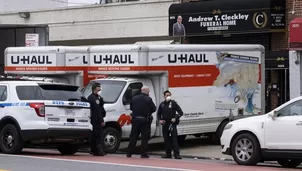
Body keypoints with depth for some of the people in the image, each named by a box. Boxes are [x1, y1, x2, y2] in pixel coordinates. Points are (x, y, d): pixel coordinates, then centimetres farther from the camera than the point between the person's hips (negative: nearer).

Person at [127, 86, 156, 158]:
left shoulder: (134, 98, 2)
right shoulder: (148, 99, -10)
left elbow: (131, 108, 11)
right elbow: (154, 109, -5)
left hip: (135, 119, 4)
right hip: (144, 120, -4)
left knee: (133, 136, 10)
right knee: (144, 137, 5)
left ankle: (129, 153, 9)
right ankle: (143, 153, 3)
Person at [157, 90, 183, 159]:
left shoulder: (173, 103, -1)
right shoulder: (162, 104, 9)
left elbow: (180, 112, -1)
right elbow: (159, 114, 20)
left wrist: (175, 118, -14)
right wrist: (159, 120, 2)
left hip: (172, 124, -4)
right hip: (165, 124, 4)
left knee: (174, 139, -9)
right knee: (166, 139, 7)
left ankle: (176, 154, -10)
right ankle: (168, 154, 15)